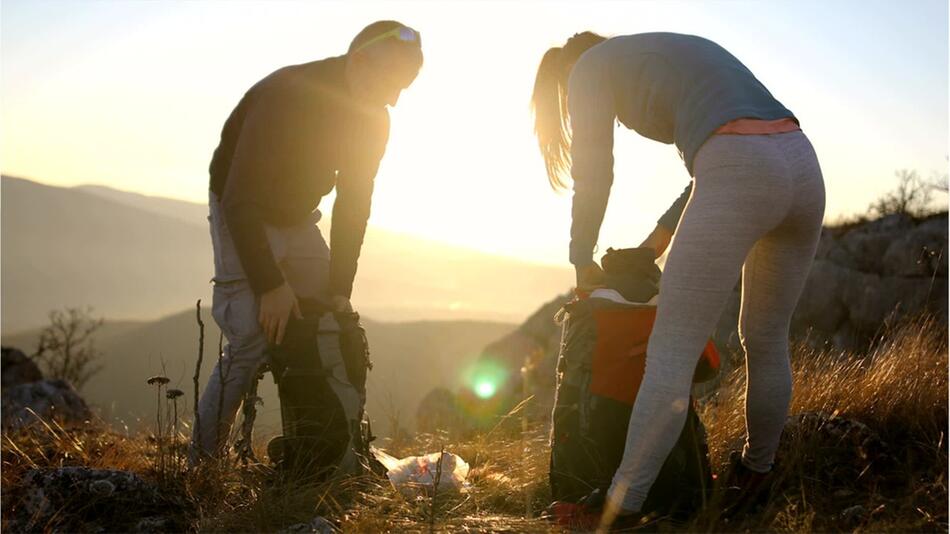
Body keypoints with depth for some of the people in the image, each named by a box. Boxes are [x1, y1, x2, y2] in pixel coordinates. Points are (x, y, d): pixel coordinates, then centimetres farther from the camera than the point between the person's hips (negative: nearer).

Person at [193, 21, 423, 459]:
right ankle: (202, 465, -3)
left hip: (297, 220, 7)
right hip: (241, 219, -7)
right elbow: (240, 200, -30)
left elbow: (354, 203, -2)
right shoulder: (286, 97, -31)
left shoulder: (372, 120, -9)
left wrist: (340, 287, -8)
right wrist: (270, 284, -30)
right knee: (252, 340, -16)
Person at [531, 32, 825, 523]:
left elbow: (593, 177, 13)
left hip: (739, 177, -8)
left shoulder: (590, 65, 15)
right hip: (803, 163, 8)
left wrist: (582, 261, 25)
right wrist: (661, 234, 34)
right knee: (766, 342, 21)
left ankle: (619, 509, -4)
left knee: (671, 356, -6)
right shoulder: (674, 50, 35)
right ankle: (754, 475, 36)